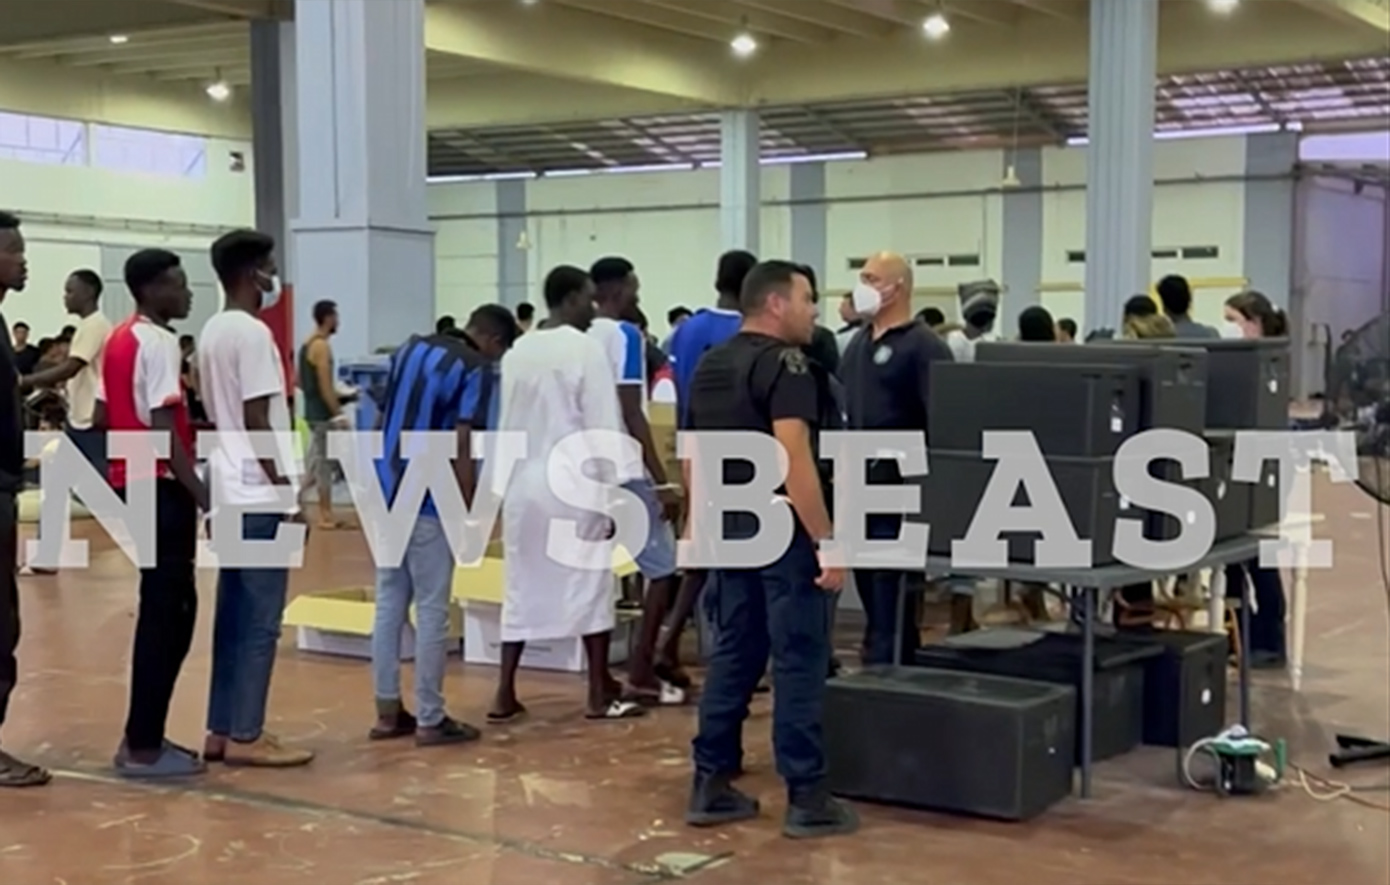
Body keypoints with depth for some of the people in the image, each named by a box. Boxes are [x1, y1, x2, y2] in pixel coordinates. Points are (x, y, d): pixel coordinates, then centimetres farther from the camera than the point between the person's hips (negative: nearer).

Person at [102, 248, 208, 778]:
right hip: (161, 487, -10)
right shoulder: (157, 342, -15)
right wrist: (202, 495, -20)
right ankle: (142, 747, 0)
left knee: (165, 611, 15)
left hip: (134, 484, 10)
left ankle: (144, 736, 19)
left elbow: (107, 414, 19)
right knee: (168, 614, -4)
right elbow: (163, 430, -21)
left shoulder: (120, 339, 15)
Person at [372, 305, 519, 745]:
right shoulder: (476, 370, -10)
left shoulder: (409, 349, 13)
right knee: (431, 610, -1)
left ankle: (388, 711, 16)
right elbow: (462, 448, -16)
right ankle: (430, 720, 4)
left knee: (389, 603, 11)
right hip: (429, 503, -7)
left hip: (387, 494, 7)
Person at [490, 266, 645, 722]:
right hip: (574, 483, -6)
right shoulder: (586, 348, -10)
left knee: (522, 586, 10)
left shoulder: (516, 352, 8)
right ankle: (600, 695, 8)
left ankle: (505, 694, 10)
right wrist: (617, 490, -8)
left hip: (523, 484, 6)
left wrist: (504, 481, 18)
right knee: (590, 584, 3)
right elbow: (604, 426, -11)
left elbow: (506, 424, 12)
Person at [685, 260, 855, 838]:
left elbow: (696, 455, 18)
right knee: (798, 660, -2)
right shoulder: (786, 365, -14)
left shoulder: (709, 367, 13)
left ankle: (710, 786, 17)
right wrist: (828, 541, -23)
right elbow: (793, 459, -24)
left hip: (729, 526, 8)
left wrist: (701, 521, 26)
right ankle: (806, 798, 3)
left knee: (733, 654, 13)